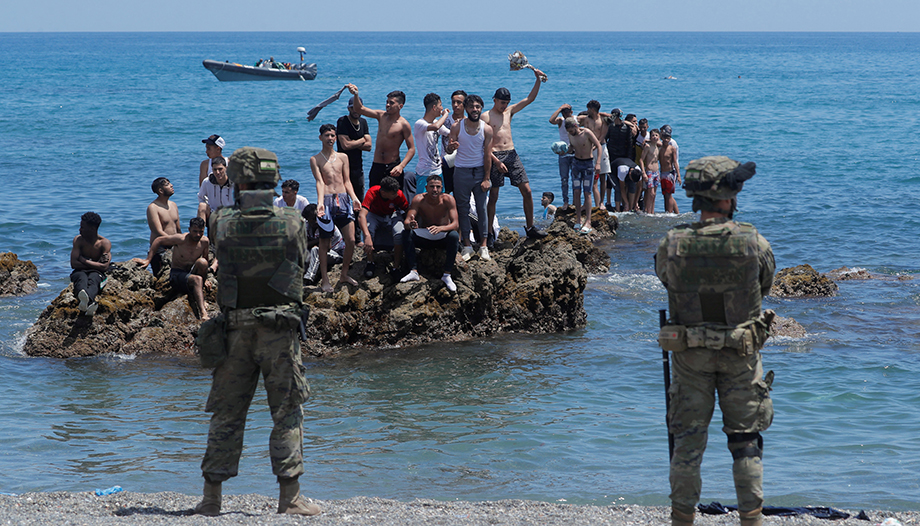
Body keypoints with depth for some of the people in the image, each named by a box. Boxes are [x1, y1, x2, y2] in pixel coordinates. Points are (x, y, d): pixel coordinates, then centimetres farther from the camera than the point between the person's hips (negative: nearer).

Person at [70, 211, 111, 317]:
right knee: (81, 278, -38)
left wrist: (83, 260, -9)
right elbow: (74, 264, -7)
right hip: (80, 272, 0)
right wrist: (94, 264, -8)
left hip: (97, 274, 0)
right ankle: (88, 302, -77)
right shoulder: (78, 240, 2)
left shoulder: (105, 243, -2)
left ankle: (87, 299, -77)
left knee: (93, 278, -38)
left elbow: (104, 267, -14)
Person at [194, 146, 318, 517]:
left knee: (226, 413, 8)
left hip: (235, 330, 1)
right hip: (280, 328, -1)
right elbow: (299, 268, 6)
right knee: (287, 412, 4)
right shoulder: (292, 223, -6)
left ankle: (212, 497, 10)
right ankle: (290, 497, 1)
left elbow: (222, 270, 9)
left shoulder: (223, 224, -5)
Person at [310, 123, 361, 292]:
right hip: (327, 200, -3)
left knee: (351, 240, -2)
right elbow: (319, 182, -7)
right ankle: (325, 280, 6)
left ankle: (344, 274, 15)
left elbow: (347, 181, 12)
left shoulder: (343, 157, 15)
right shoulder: (315, 159, 4)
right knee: (324, 242, -1)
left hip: (343, 199, 3)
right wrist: (320, 202, -22)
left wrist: (354, 198, -4)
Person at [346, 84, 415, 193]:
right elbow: (360, 109, 4)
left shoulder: (403, 124, -9)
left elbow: (411, 149, -11)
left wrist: (401, 166, -24)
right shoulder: (381, 116, 6)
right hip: (376, 167, 5)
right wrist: (356, 95, -15)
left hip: (392, 167, -5)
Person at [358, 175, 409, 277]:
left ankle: (396, 265, -12)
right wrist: (367, 236, -57)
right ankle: (370, 263, -14)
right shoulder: (373, 193, -34)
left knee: (400, 233, -32)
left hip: (392, 216, 1)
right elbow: (361, 215, -44)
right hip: (375, 216, -1)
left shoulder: (399, 194, -27)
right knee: (368, 229, -35)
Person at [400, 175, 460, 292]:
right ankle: (413, 271, -27)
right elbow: (407, 221, -20)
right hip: (424, 238, 1)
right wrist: (410, 224, -47)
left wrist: (440, 228, -47)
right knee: (406, 233, -26)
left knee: (454, 236, -33)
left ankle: (447, 275, -26)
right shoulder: (419, 200, -15)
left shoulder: (448, 200, -17)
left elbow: (455, 224, -25)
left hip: (442, 238, -1)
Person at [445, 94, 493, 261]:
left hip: (480, 171, 0)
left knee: (482, 209, -1)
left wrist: (486, 178, -7)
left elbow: (487, 155, -2)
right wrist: (451, 147, -24)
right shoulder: (457, 127, -2)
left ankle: (483, 246, 3)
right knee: (463, 209, 2)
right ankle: (467, 246, 8)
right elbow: (450, 149, 2)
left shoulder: (486, 129, -2)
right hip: (461, 171, 0)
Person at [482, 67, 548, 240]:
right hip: (495, 156, -5)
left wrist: (538, 80, 4)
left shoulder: (509, 111, 16)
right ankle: (489, 233, 4)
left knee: (527, 191, -2)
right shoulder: (486, 117, 0)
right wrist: (496, 161, -16)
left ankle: (530, 227, 7)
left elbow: (530, 98, 16)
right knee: (493, 196, -3)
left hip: (511, 154, 5)